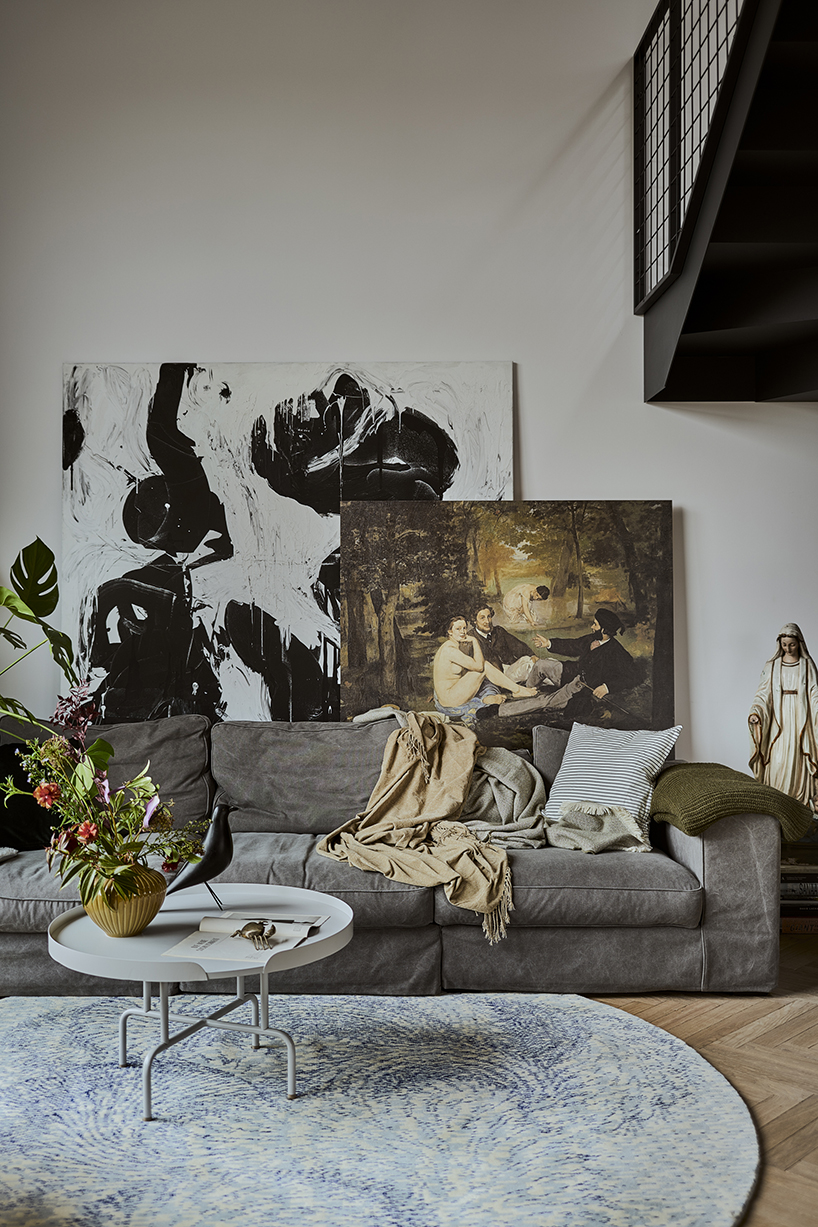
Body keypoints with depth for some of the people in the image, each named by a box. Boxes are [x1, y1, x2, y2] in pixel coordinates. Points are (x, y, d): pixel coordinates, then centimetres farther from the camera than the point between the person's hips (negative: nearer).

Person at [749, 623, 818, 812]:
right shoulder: (771, 666, 7)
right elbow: (763, 693, 2)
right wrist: (755, 712, -15)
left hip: (801, 719, 0)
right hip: (779, 719, 1)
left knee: (798, 759, -1)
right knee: (778, 760, -5)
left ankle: (801, 801, 6)